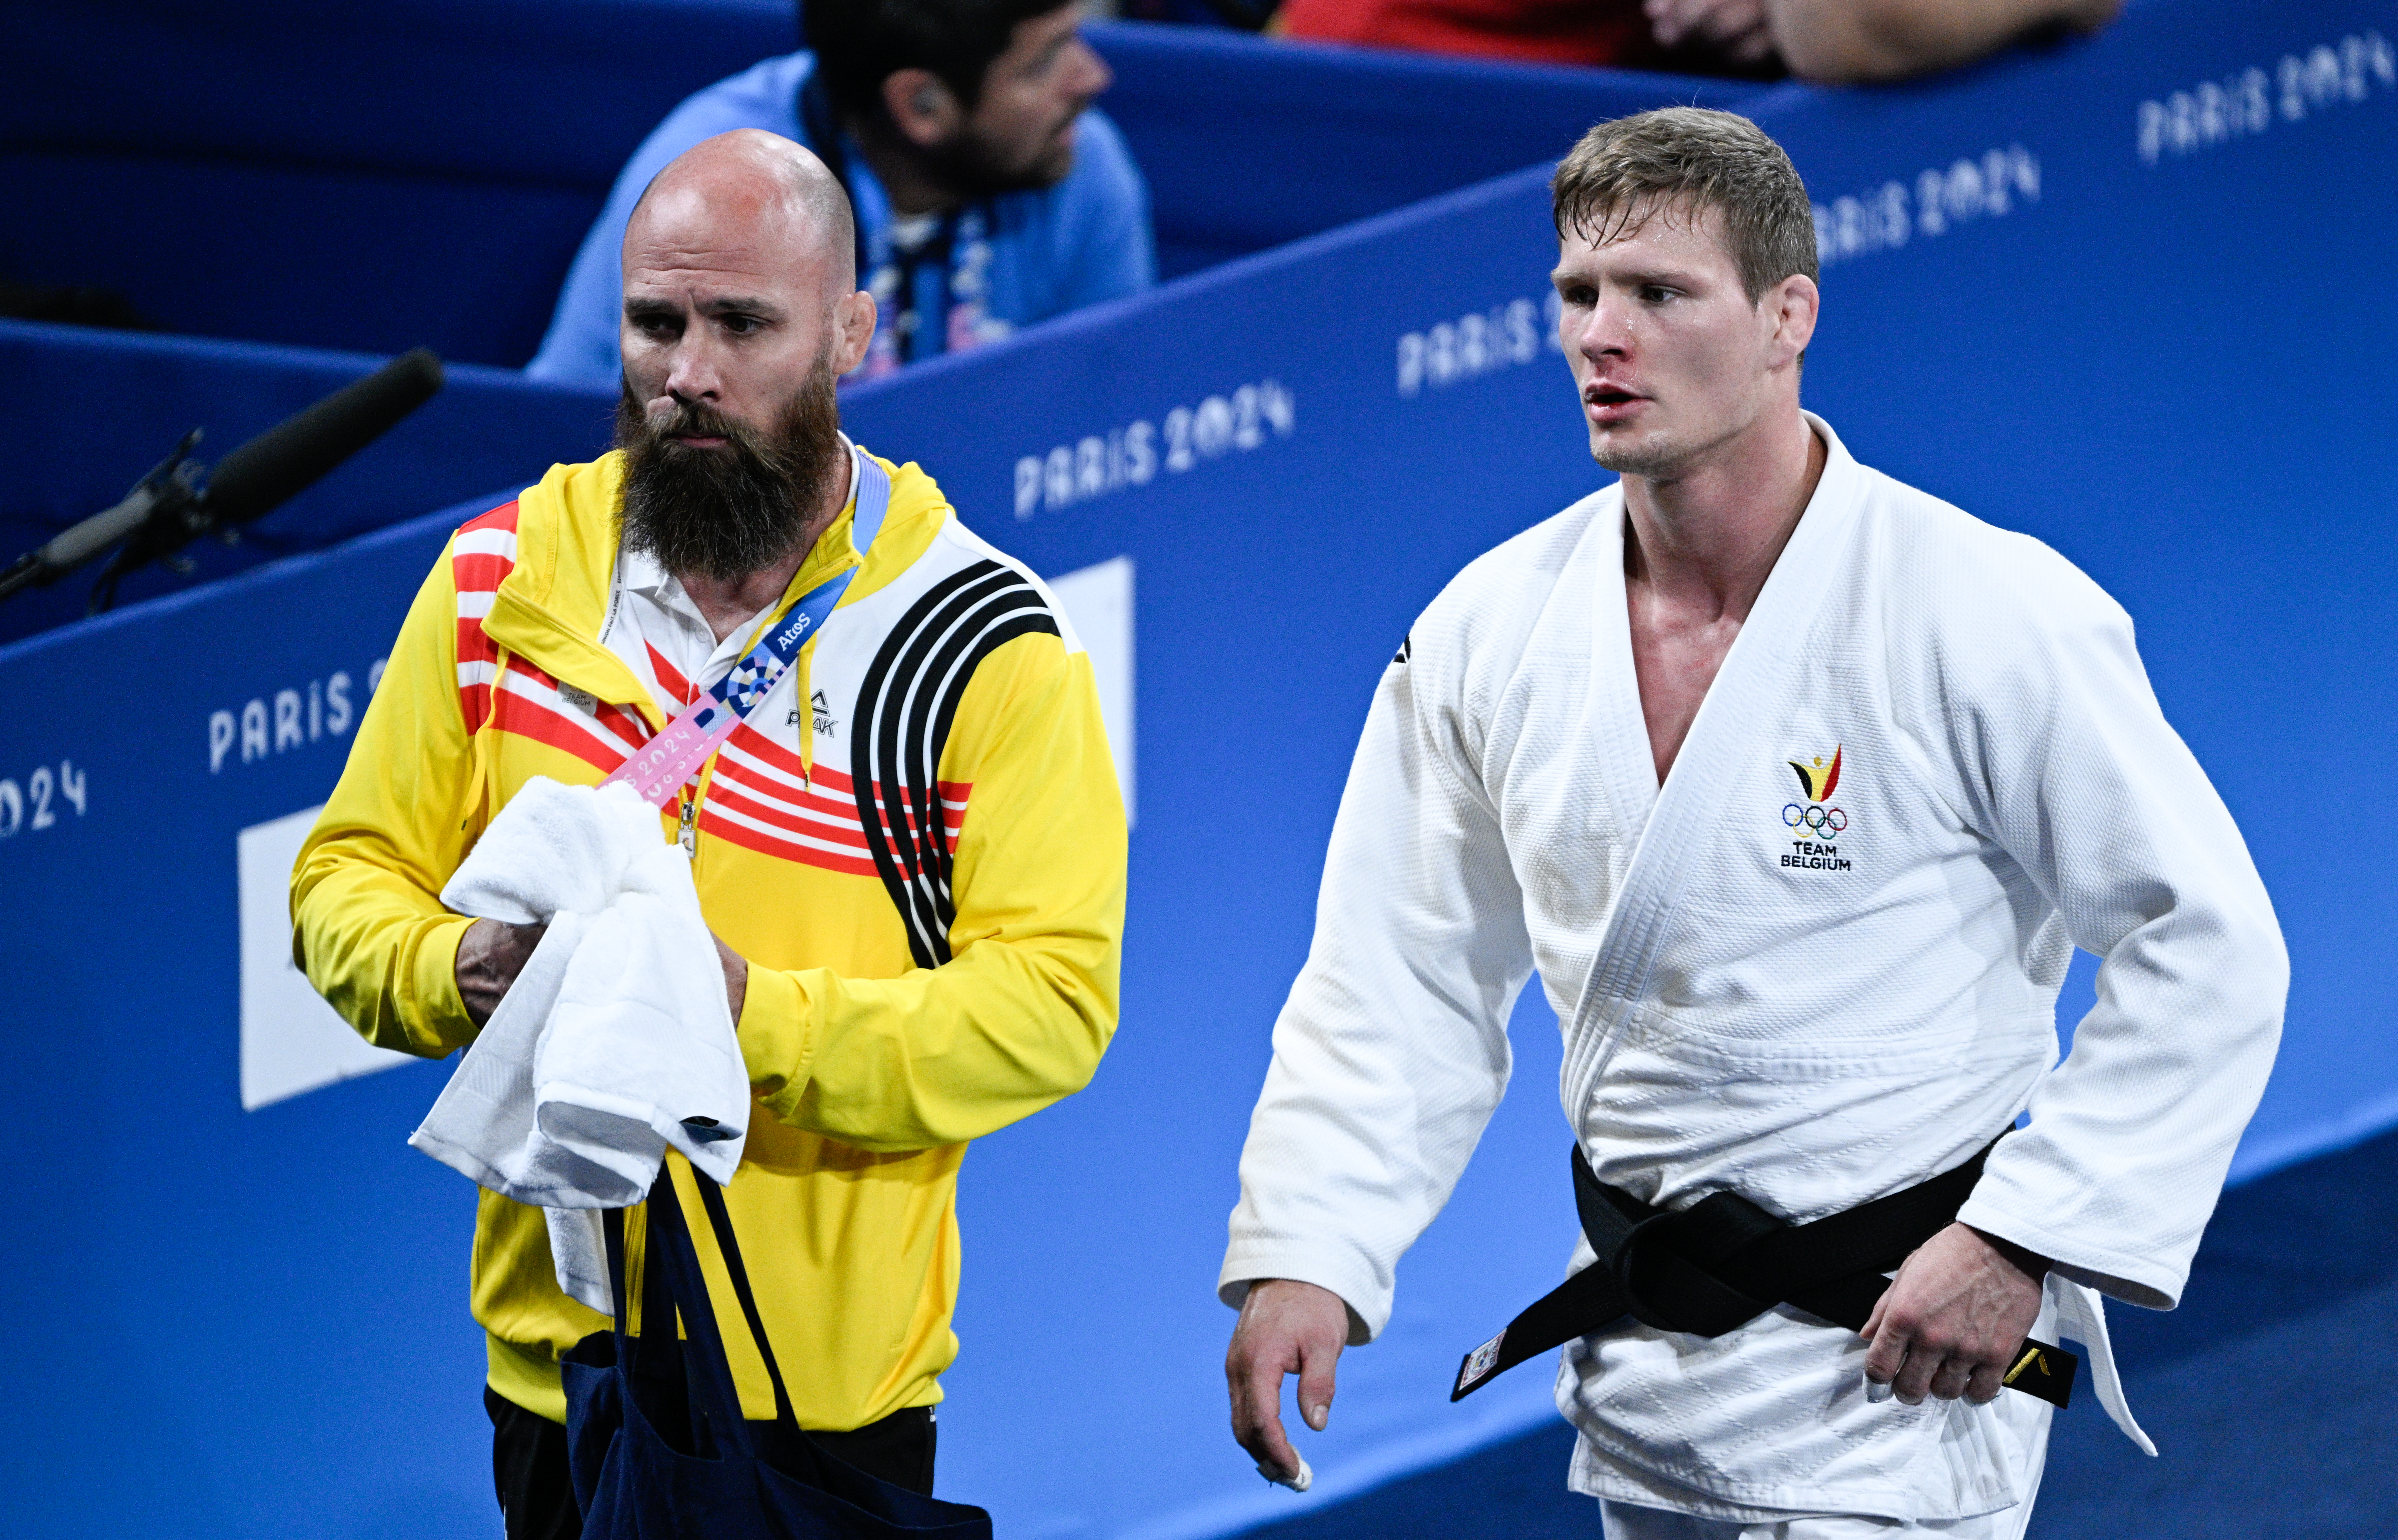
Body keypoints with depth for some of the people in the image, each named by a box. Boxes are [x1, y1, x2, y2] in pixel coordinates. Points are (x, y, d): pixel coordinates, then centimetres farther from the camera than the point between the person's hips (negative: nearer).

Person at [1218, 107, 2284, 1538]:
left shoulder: (1992, 615, -15)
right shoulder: (1489, 631, 0)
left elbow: (2208, 953, -12)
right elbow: (1405, 985, 6)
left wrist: (2024, 1242, -16)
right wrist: (1303, 1253, -8)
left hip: (1893, 1371, -5)